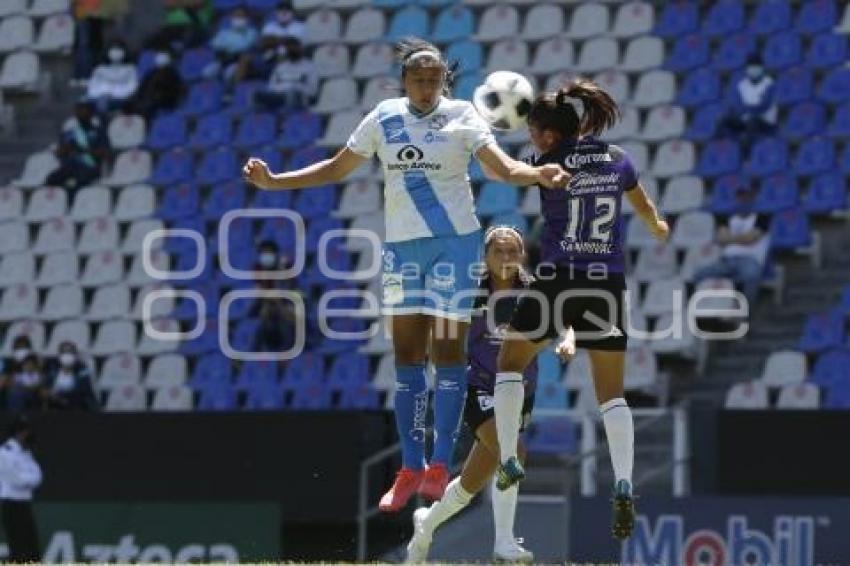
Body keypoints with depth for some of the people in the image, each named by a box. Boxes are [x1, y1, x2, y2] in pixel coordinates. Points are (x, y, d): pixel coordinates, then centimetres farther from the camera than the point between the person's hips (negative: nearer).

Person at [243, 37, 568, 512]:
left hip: (454, 240, -4)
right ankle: (411, 469, 8)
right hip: (402, 244, 4)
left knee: (448, 349, -3)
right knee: (407, 354, 3)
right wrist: (274, 182, 12)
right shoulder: (384, 118, 6)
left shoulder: (462, 117, -4)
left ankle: (440, 467, 2)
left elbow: (505, 166, -15)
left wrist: (538, 174, -36)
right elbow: (337, 169, 17)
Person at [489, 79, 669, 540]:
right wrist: (658, 228, 45)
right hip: (607, 284, 3)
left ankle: (508, 460, 14)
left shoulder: (549, 164, -6)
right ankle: (623, 485, -11)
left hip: (558, 281, -3)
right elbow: (645, 208, 23)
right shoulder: (616, 160, 6)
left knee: (510, 362, 19)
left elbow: (498, 171, 12)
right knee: (612, 394, 6)